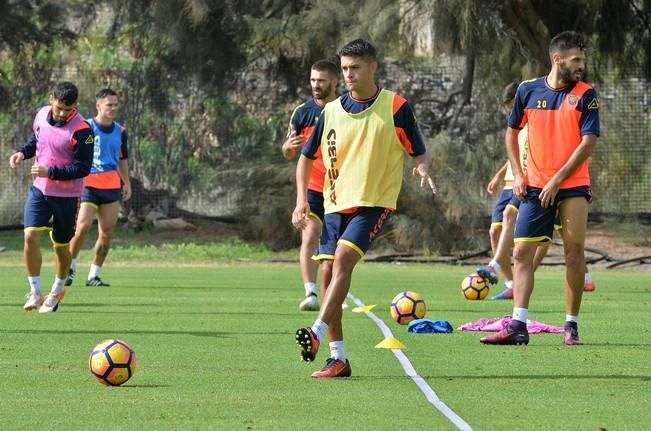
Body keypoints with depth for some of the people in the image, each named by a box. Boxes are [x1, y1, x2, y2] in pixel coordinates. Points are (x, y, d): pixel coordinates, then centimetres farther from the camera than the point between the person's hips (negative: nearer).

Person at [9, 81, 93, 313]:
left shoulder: (82, 130, -20)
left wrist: (50, 171, -28)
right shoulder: (41, 115, -2)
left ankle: (58, 289, 35)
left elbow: (82, 168, -20)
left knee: (61, 245, 9)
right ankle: (35, 292, -4)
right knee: (30, 236, -14)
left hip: (67, 195, -4)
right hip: (39, 189, 4)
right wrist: (23, 152, -2)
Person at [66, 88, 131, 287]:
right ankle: (70, 267, 4)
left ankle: (94, 275, 11)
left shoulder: (120, 131, 11)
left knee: (106, 233, 1)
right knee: (82, 227, -16)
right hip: (88, 185, -5)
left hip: (112, 187, 5)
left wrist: (127, 183, 17)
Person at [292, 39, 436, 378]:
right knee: (328, 270, -2)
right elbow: (306, 157, 15)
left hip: (375, 202, -5)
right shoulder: (331, 112, 7)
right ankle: (337, 358, 3)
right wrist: (302, 200, 2)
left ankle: (317, 333, -32)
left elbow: (419, 153, 1)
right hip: (336, 203, 5)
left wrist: (422, 170, -23)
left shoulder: (395, 107, -4)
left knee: (343, 257, -24)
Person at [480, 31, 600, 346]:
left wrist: (556, 181, -13)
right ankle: (518, 326, -7)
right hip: (535, 187, 2)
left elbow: (588, 143, -10)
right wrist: (517, 174, 5)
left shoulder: (585, 95, -4)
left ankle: (572, 326, 7)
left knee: (574, 251, -2)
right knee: (522, 251, -5)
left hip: (572, 186, -2)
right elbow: (511, 132, 16)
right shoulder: (528, 91, 3)